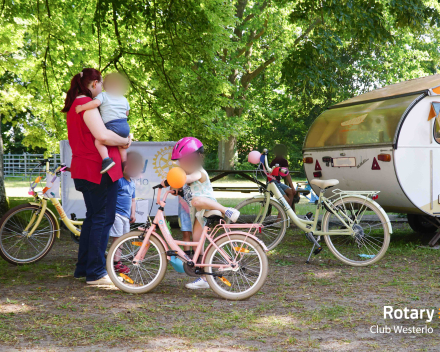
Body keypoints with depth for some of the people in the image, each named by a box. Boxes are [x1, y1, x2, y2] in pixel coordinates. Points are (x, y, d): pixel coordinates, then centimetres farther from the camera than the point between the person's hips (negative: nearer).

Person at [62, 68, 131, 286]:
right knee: (103, 219, -5)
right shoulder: (87, 104, -15)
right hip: (98, 169, -10)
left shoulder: (74, 105, 18)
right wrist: (125, 141, -10)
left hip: (84, 169, 10)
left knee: (92, 217, 18)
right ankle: (96, 273, -2)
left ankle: (83, 268, 24)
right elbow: (102, 135, -26)